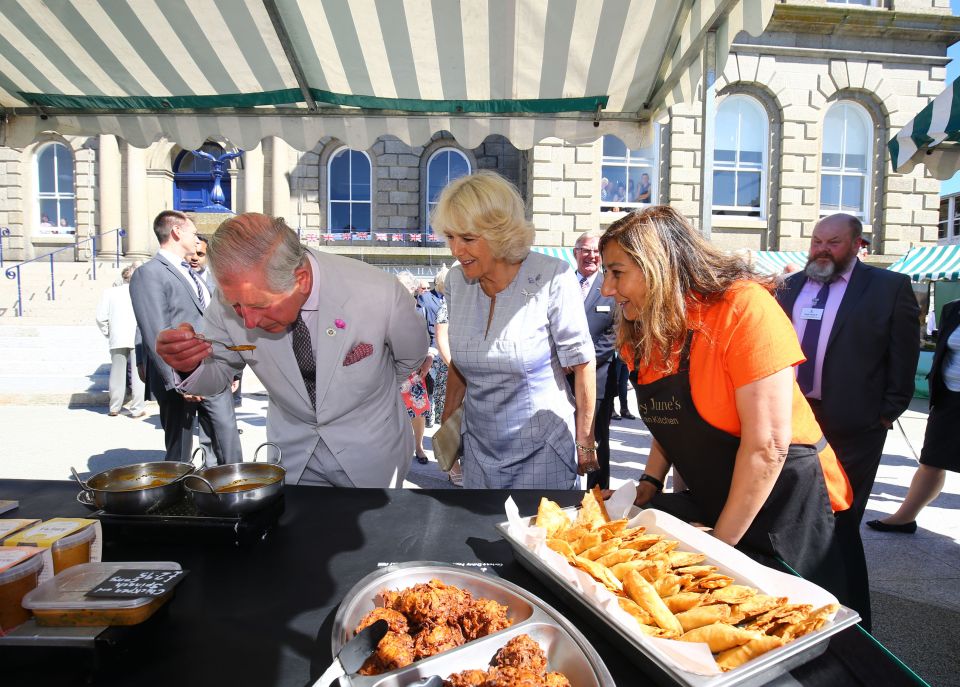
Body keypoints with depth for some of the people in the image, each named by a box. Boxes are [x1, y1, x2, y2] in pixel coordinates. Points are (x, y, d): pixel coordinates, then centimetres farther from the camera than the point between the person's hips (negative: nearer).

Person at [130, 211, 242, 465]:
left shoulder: (191, 274, 18)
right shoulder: (148, 274, -8)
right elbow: (156, 336, -16)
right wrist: (179, 382, -20)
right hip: (180, 379, -7)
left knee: (228, 442, 5)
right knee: (180, 454, 7)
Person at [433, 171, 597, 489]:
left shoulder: (552, 278, -18)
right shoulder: (456, 281, -3)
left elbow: (581, 363, -12)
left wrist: (585, 442, -7)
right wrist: (445, 425, 11)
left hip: (543, 452, -4)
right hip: (478, 449, 5)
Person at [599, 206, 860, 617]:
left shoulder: (743, 308, -24)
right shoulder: (642, 336, -1)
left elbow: (767, 445, -26)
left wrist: (719, 544, -20)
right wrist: (650, 482, -1)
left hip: (785, 505, -6)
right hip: (709, 503, 6)